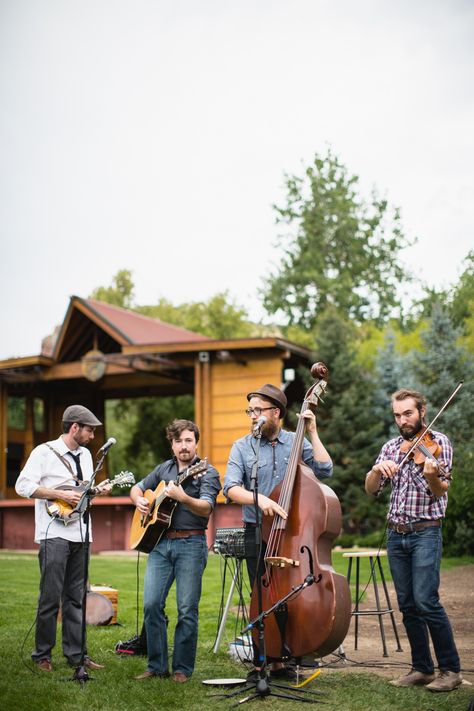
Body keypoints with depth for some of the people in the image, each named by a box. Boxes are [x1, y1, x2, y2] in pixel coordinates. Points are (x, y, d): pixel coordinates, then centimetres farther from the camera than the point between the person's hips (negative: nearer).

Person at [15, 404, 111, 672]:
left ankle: (75, 653, 15)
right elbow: (23, 485, -13)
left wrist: (99, 490, 4)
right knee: (51, 597, -4)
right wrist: (61, 495, -17)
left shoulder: (85, 455, 16)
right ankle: (42, 655, 8)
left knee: (76, 597, 9)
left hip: (80, 535, 7)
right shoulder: (45, 452, -6)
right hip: (54, 534, -7)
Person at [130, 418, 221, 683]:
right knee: (152, 604, 0)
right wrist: (139, 500, 4)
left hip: (191, 544, -5)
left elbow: (206, 509, -17)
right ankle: (157, 666, 12)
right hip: (160, 542, 5)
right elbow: (136, 488, 27)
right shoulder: (164, 469, 16)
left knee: (187, 610, -2)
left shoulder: (207, 473, -2)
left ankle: (183, 668, 10)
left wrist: (182, 497, -34)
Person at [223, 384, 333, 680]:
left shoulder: (297, 442, 5)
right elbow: (231, 487, -13)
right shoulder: (242, 447, 0)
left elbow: (325, 470, -8)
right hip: (258, 534, -1)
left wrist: (313, 433, -8)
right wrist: (257, 498, -30)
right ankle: (260, 663, 13)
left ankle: (280, 660, 21)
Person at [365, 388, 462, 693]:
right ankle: (422, 668, 16)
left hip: (425, 532, -5)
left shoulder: (438, 442, -3)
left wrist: (432, 475, -36)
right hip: (396, 533, 6)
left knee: (426, 601, -14)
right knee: (407, 605, 7)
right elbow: (371, 489, 6)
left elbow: (442, 491, -14)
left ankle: (451, 669, -2)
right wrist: (377, 468, -15)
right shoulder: (391, 447, 12)